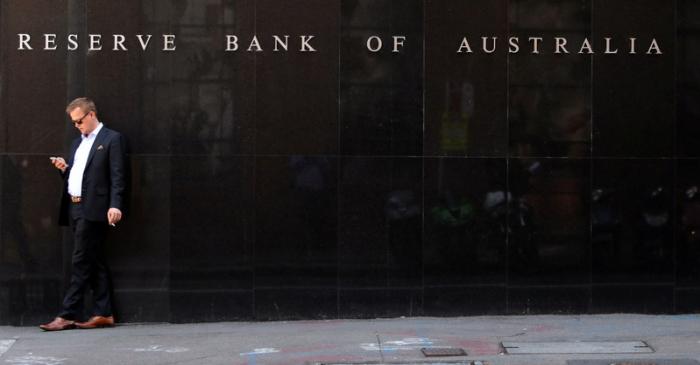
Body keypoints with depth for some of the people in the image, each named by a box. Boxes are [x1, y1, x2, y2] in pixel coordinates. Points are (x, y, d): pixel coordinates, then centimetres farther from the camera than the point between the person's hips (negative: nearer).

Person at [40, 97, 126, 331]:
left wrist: (115, 205, -20)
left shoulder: (112, 139, -2)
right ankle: (104, 314, 10)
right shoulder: (78, 143, 22)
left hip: (93, 209, -8)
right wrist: (64, 169, 2)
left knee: (81, 262, -7)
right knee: (94, 262, 8)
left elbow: (117, 176, -10)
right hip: (75, 208, 8)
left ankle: (68, 316, -7)